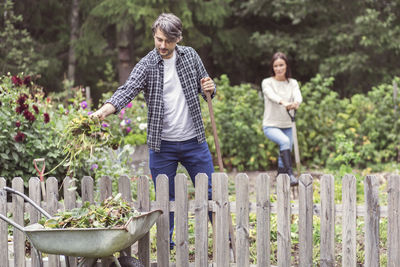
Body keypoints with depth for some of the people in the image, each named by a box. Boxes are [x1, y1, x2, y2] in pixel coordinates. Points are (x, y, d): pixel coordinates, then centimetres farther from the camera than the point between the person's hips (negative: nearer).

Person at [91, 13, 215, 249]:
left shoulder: (190, 56, 1)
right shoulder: (147, 66, -9)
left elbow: (205, 87, 13)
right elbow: (127, 91, -23)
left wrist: (210, 88, -12)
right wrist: (103, 111, -42)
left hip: (194, 141, 2)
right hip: (162, 145, -2)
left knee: (210, 193, 8)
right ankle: (167, 246, 19)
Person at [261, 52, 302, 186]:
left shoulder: (292, 83, 7)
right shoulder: (267, 82, -3)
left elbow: (298, 95, -15)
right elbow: (272, 95, -26)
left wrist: (296, 103, -41)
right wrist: (283, 102, -48)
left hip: (287, 126, 5)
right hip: (271, 125, -4)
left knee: (283, 157, 7)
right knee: (285, 141, -32)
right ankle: (290, 173, -39)